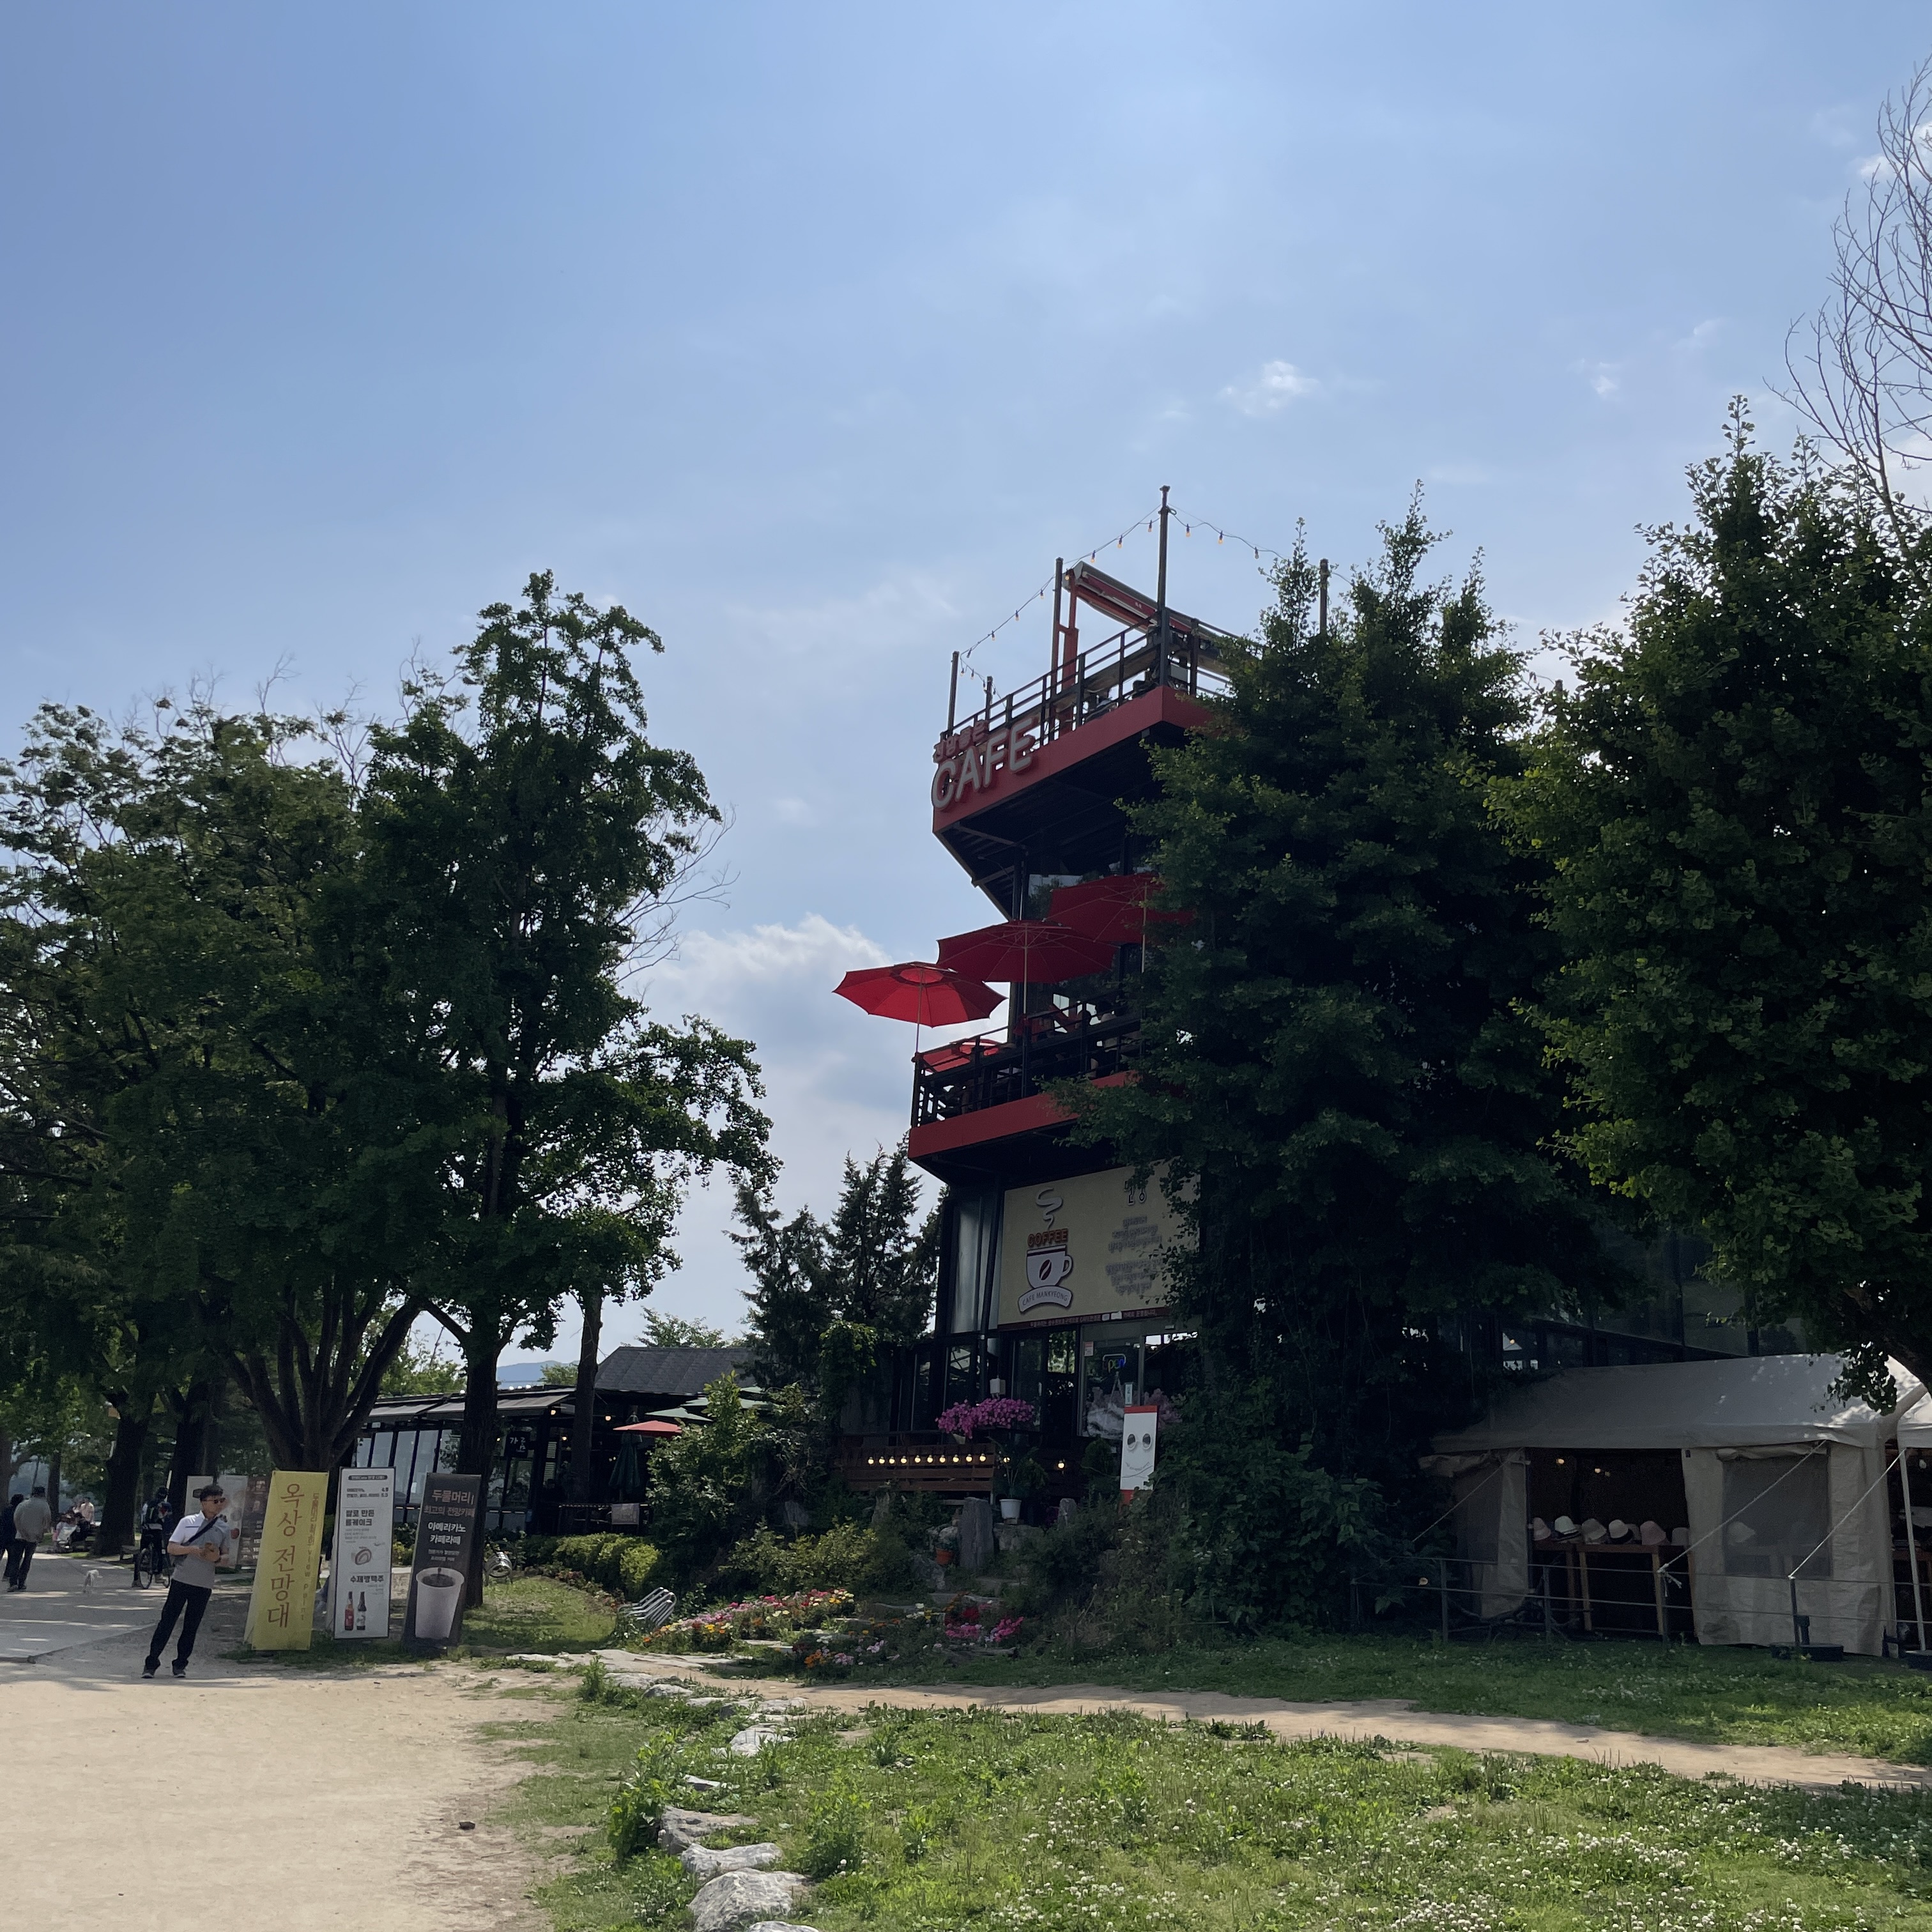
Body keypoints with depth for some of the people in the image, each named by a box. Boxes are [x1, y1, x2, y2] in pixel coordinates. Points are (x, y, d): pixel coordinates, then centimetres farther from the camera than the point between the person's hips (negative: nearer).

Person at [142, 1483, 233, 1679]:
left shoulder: (224, 1528, 6)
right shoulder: (188, 1522, 0)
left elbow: (226, 1557, 9)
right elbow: (171, 1548, -3)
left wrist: (218, 1558, -14)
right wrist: (191, 1549, -20)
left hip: (204, 1585, 2)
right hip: (181, 1580, -2)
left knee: (191, 1627, 6)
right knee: (167, 1621, -2)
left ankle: (180, 1664, 16)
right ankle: (152, 1662, 7)